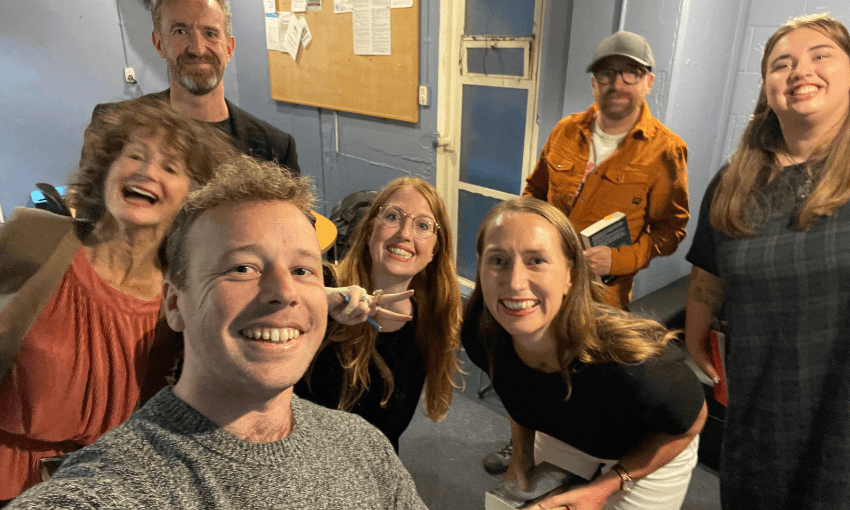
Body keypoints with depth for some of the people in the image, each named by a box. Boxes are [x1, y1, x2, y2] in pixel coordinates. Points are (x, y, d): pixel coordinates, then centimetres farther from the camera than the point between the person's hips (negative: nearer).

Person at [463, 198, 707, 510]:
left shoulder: (634, 366, -43)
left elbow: (690, 423, -19)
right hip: (560, 439, 3)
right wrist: (523, 451, -7)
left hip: (647, 456, -3)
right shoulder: (480, 332, -28)